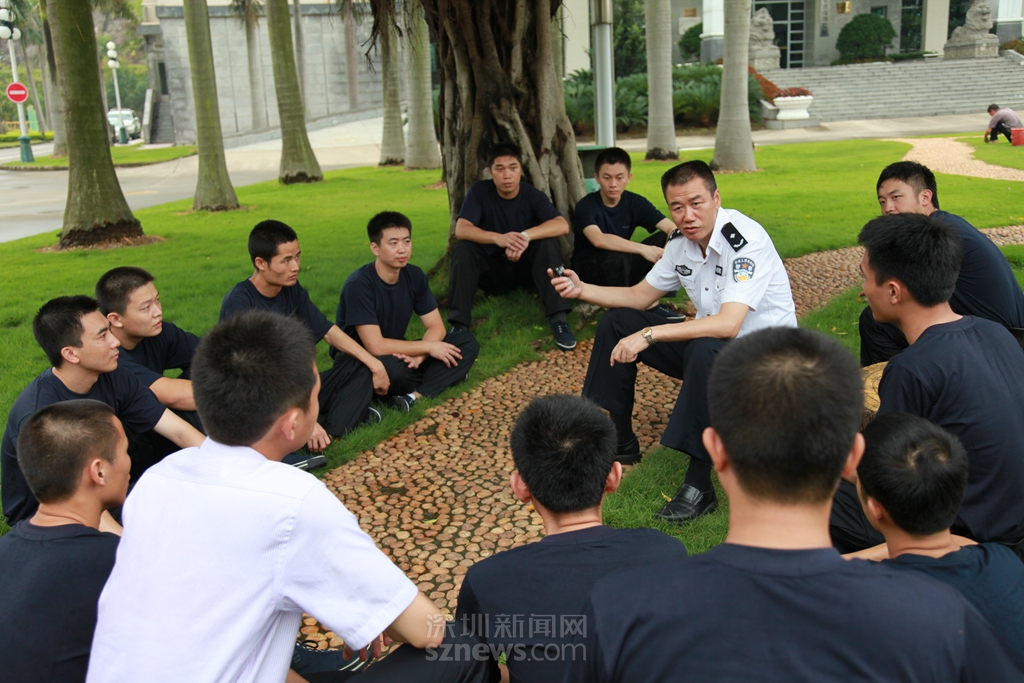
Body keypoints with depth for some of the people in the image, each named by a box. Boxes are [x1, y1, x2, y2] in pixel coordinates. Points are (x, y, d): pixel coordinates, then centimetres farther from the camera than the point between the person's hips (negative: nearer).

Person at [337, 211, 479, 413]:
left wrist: (419, 354, -22)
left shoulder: (414, 275, -2)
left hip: (400, 356, 7)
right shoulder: (358, 285, -22)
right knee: (394, 369, -42)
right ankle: (441, 379, -12)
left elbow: (436, 327, -1)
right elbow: (376, 346, -27)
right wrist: (428, 346, -21)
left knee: (467, 341, -10)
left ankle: (415, 396, -25)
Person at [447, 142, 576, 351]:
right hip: (491, 270, 0)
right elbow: (461, 230, -26)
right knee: (463, 248, -27)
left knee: (547, 243, -27)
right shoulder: (479, 191, -12)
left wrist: (526, 236, -43)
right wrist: (498, 238, -44)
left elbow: (562, 225, -26)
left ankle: (558, 319, -32)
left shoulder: (533, 195, -11)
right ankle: (458, 324, -31)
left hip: (525, 269, 0)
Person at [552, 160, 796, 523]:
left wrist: (648, 336, -36)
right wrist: (581, 289, -4)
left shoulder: (746, 240, -25)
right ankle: (621, 442, 11)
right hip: (707, 348, 8)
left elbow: (727, 324, -35)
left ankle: (699, 485, -31)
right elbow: (640, 295, 11)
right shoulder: (682, 243, 0)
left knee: (705, 349, -40)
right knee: (617, 322, 3)